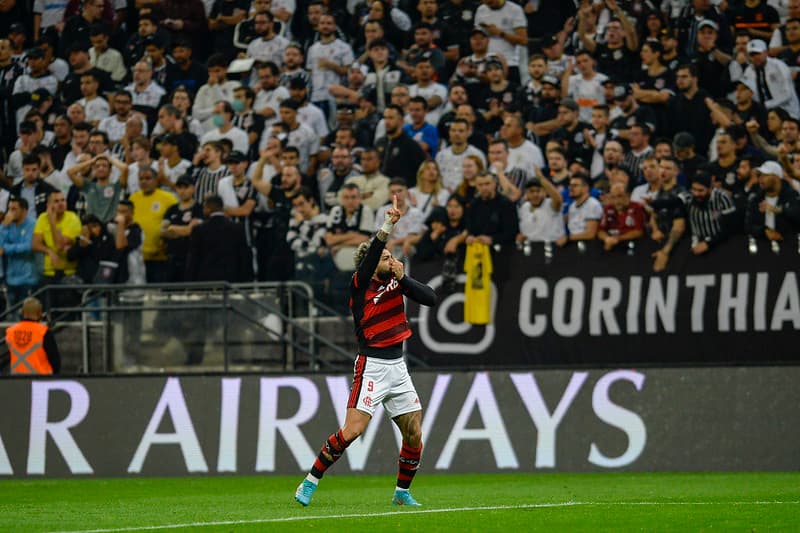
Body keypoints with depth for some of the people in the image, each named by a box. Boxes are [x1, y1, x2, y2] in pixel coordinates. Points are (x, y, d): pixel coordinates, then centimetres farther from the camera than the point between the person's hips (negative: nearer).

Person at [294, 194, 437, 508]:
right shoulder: (360, 285, -10)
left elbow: (430, 299, 0)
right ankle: (311, 482, -6)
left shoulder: (396, 280, 7)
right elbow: (368, 259, -30)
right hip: (371, 367, -6)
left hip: (398, 367, 6)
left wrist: (403, 278, -13)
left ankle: (402, 492, 22)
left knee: (414, 434, 5)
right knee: (352, 430, -17)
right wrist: (388, 226, -40)